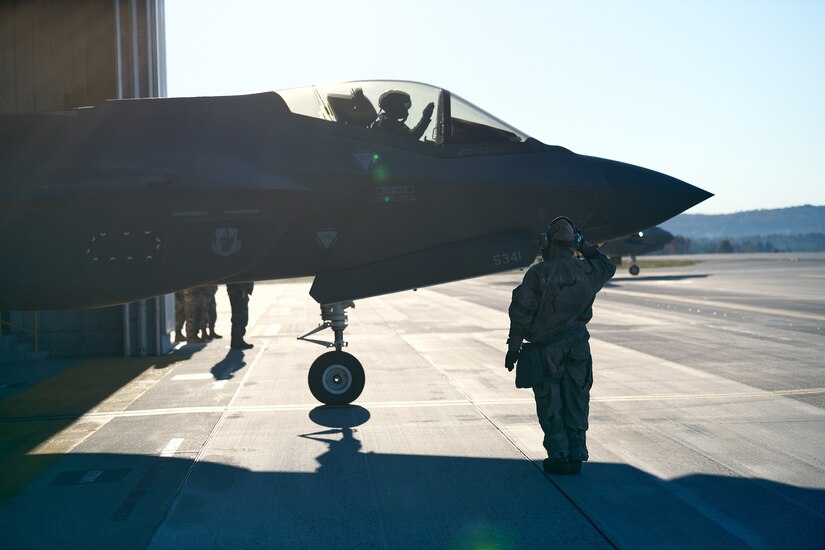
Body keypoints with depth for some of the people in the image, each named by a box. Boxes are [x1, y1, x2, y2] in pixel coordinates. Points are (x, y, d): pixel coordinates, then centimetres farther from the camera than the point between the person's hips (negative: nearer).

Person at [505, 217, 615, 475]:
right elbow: (607, 267, 25)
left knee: (550, 406, 6)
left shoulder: (537, 274, -10)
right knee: (576, 404, 11)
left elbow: (522, 312, -10)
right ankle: (576, 456, 17)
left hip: (547, 349, -3)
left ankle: (559, 456, 7)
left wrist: (513, 347, -3)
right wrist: (584, 246, 24)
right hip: (578, 346, 3)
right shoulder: (586, 270, 0)